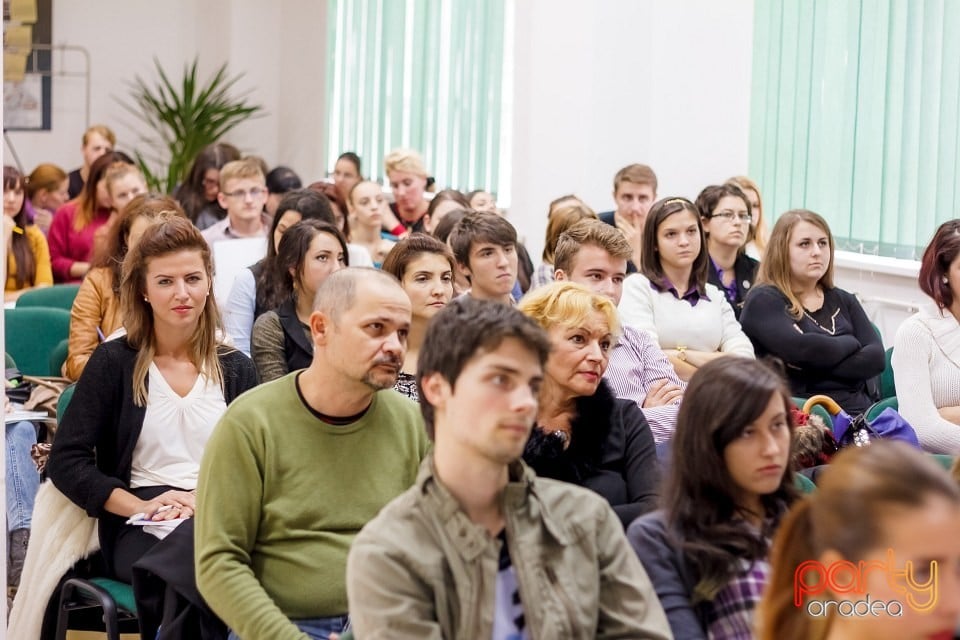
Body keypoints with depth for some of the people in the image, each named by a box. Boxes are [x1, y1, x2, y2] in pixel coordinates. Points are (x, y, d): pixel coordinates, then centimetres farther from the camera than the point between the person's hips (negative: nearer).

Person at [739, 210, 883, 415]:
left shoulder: (843, 300, 21)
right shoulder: (763, 301, 3)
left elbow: (876, 357, 6)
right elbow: (800, 349, -14)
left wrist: (817, 368, -8)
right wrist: (849, 343, 3)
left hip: (861, 413, 5)